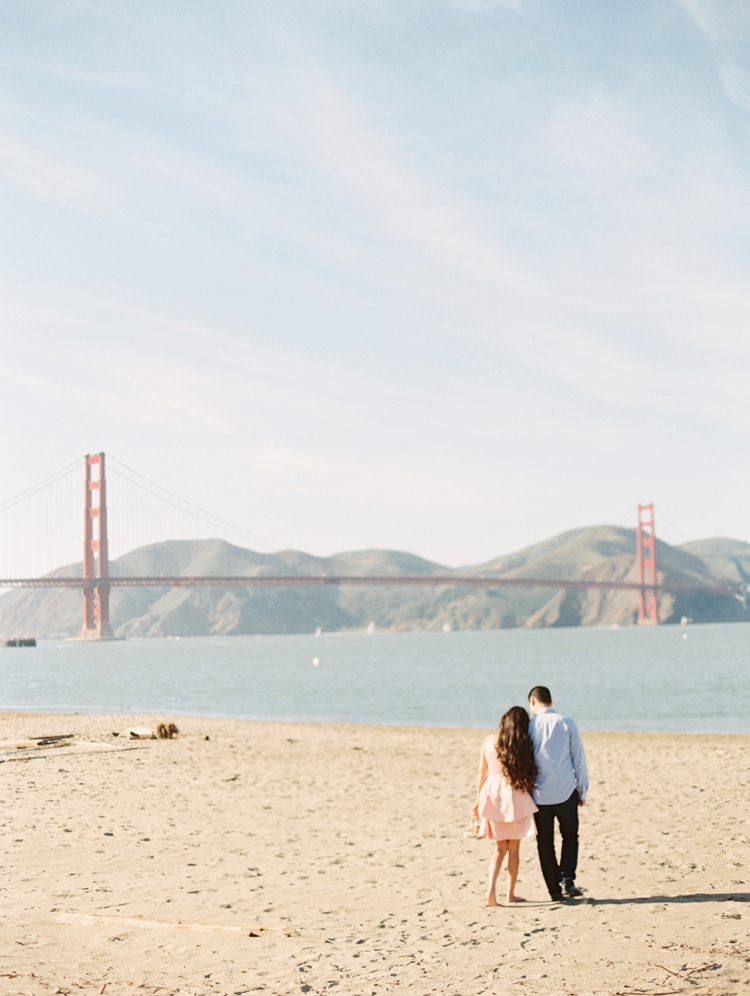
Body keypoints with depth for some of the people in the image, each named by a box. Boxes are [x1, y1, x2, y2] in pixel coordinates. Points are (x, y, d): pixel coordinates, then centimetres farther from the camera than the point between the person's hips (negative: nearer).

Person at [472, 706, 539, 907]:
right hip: (514, 795, -3)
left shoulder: (489, 741, 2)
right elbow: (528, 773, -5)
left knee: (500, 847, 12)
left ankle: (491, 888, -6)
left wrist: (478, 800, 15)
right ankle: (511, 894, 14)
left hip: (492, 793, 3)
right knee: (514, 848, 10)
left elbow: (482, 772, 7)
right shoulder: (522, 745, -6)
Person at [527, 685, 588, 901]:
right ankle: (567, 878, -2)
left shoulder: (528, 727, -4)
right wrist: (582, 790, 9)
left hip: (539, 794, 0)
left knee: (545, 843, 10)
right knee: (570, 836, 17)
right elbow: (579, 759, 0)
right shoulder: (567, 724, -3)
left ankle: (555, 890, 10)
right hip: (566, 793, 0)